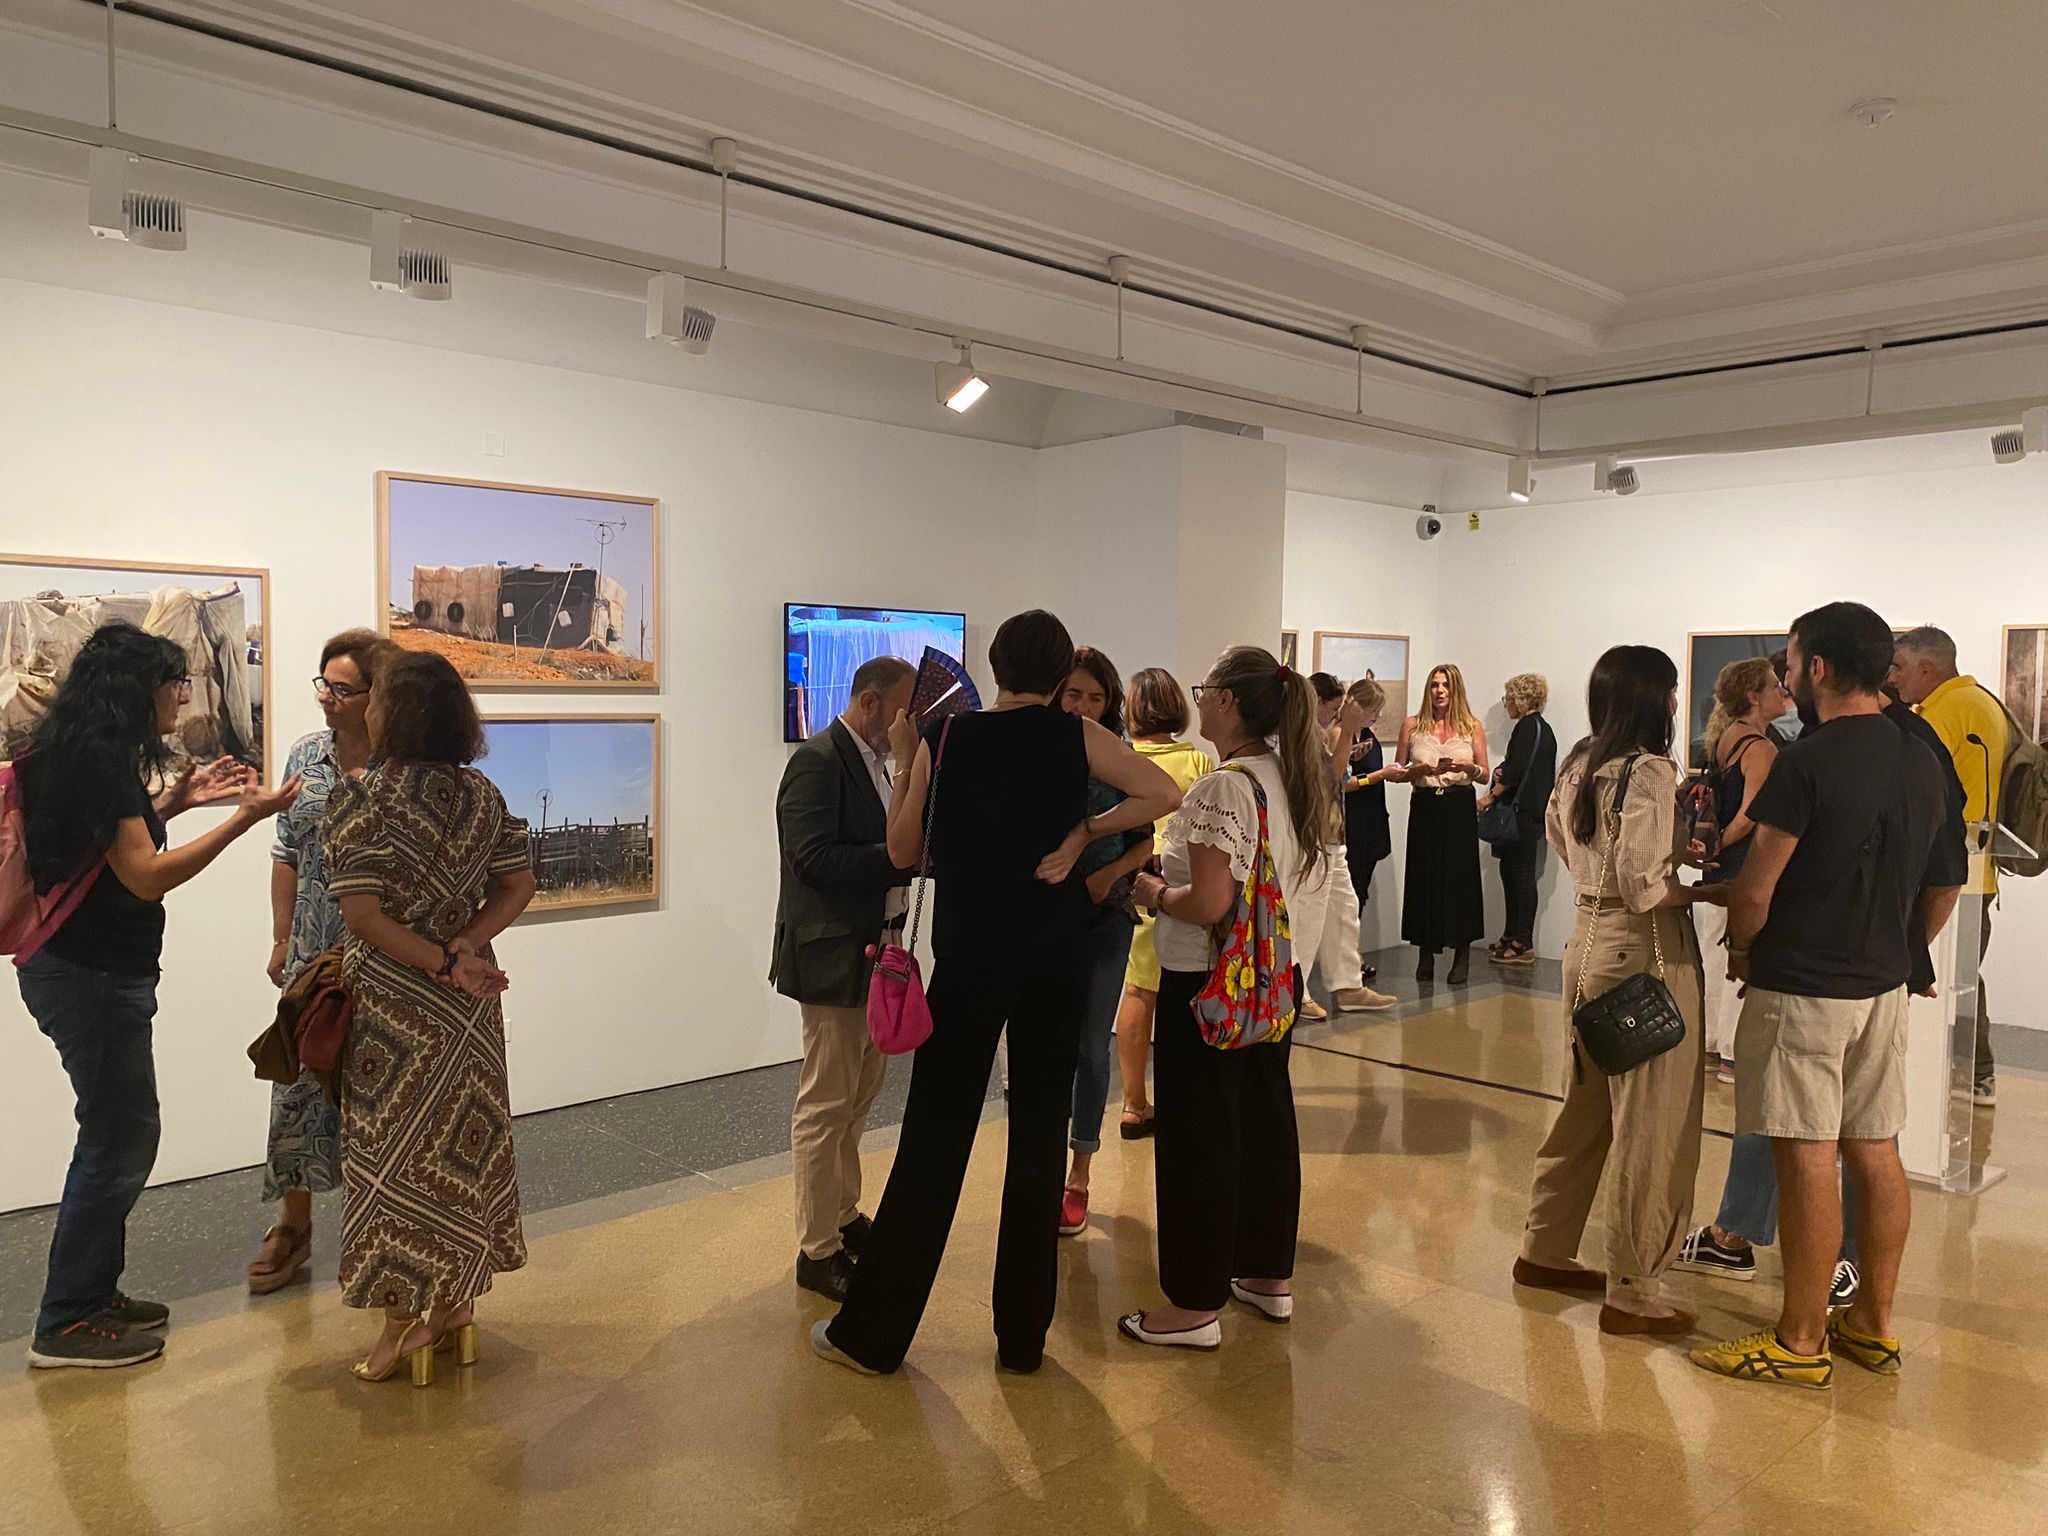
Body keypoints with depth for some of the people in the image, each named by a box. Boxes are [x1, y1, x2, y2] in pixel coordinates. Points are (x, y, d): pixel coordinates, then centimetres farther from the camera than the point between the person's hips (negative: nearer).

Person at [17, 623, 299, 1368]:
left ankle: (92, 1294, 29)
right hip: (92, 978, -10)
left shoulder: (82, 753, 10)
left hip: (84, 970, 10)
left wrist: (174, 800, 13)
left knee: (119, 1136, 17)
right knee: (120, 1140, 0)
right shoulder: (99, 759, -19)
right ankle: (65, 1325, 11)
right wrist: (242, 818, -24)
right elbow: (146, 877, -22)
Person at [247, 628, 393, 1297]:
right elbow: (287, 854, 10)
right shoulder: (306, 755, 3)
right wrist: (281, 941, 10)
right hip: (314, 953, 4)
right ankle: (292, 1226, 28)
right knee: (298, 1084, 10)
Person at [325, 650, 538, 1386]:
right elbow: (517, 887, 0)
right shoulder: (481, 793, 1)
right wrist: (462, 949, -9)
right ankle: (454, 1298, 25)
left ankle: (407, 1317, 14)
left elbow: (364, 916, -21)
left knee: (394, 1152, 7)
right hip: (467, 1000, 5)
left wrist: (440, 965, -15)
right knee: (461, 1142, 14)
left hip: (393, 1001, -5)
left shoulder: (358, 799, -15)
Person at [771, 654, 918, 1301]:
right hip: (832, 955, -10)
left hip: (872, 950, 10)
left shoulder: (873, 760, 13)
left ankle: (843, 1216, 32)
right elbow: (815, 858, -24)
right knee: (827, 1104, -1)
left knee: (860, 1091, 18)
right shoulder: (818, 761, -15)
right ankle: (818, 1251, 9)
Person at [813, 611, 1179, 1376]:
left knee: (934, 1139, 6)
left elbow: (904, 852, 4)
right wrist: (1082, 830, -5)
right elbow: (1164, 794, -10)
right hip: (1055, 960, 1)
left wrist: (904, 762, 12)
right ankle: (1023, 1334, 18)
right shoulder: (1076, 736, -2)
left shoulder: (944, 738, -2)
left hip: (969, 958, 0)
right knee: (1039, 1134, 10)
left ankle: (872, 1332, 14)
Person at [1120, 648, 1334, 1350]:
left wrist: (1156, 892, -7)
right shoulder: (1298, 780, 6)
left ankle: (1196, 1305, 12)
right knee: (1265, 1121, 18)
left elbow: (1210, 905, -26)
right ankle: (1270, 1277, 32)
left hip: (1207, 984, -9)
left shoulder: (1221, 790, -20)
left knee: (1198, 1138, 2)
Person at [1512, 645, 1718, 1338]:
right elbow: (1643, 888, -23)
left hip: (1588, 939, 9)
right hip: (1645, 951, -9)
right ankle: (1631, 1294, 10)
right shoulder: (1650, 770, -16)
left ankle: (1545, 1251, 30)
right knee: (1654, 1125, 1)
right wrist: (1710, 891, -7)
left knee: (1586, 1107, 20)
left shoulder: (1578, 766, 8)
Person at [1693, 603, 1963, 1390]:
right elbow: (1944, 887, 15)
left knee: (1807, 1161, -1)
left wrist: (1741, 949, 0)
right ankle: (1873, 1325, 26)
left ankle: (1800, 1342, 9)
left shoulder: (1807, 761, -18)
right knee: (1874, 1151, 14)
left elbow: (1754, 889, -17)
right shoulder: (1922, 762, 7)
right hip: (1883, 986, 8)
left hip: (1802, 988, -8)